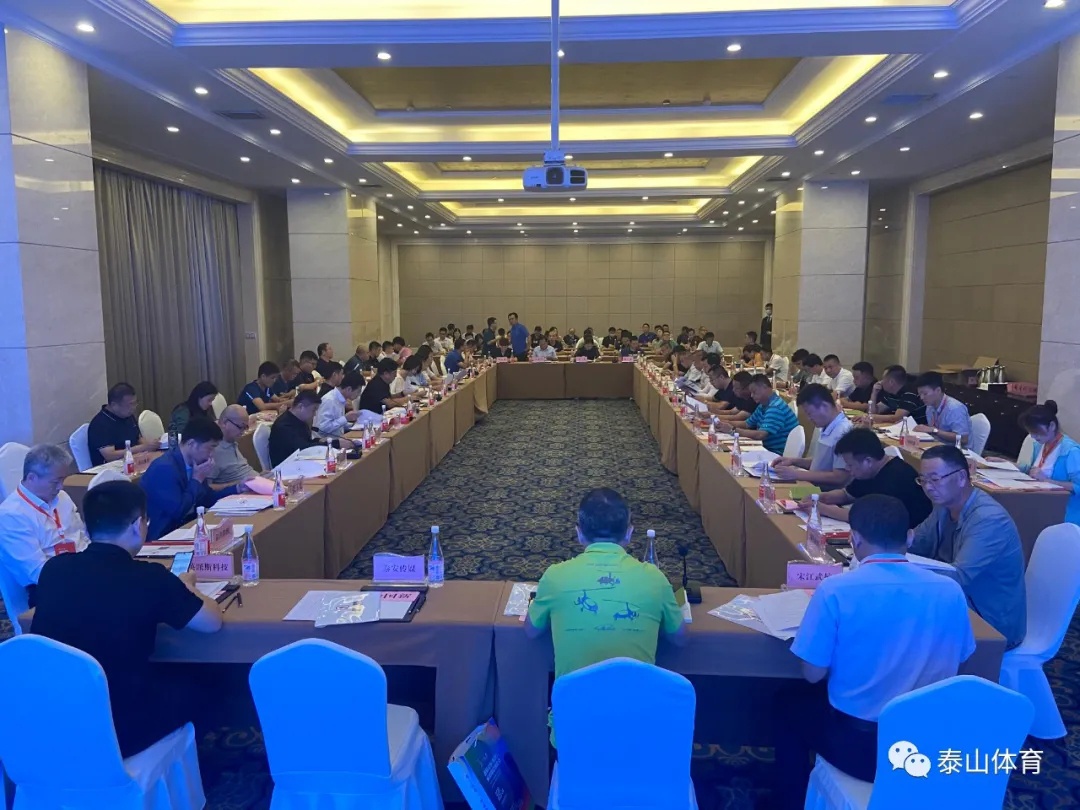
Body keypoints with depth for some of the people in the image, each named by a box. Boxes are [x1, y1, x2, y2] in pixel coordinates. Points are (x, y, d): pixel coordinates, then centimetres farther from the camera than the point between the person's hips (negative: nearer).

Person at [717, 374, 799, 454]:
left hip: (781, 454, -9)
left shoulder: (776, 407, -20)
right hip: (771, 450, 9)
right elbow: (747, 424, 18)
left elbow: (760, 435, -28)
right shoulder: (763, 406, 11)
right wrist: (727, 423, 0)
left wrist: (733, 430, -22)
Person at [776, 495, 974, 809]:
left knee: (789, 704, 27)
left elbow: (813, 675, -11)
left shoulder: (835, 590, -19)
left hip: (858, 744, -4)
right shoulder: (950, 591, -7)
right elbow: (954, 665, 7)